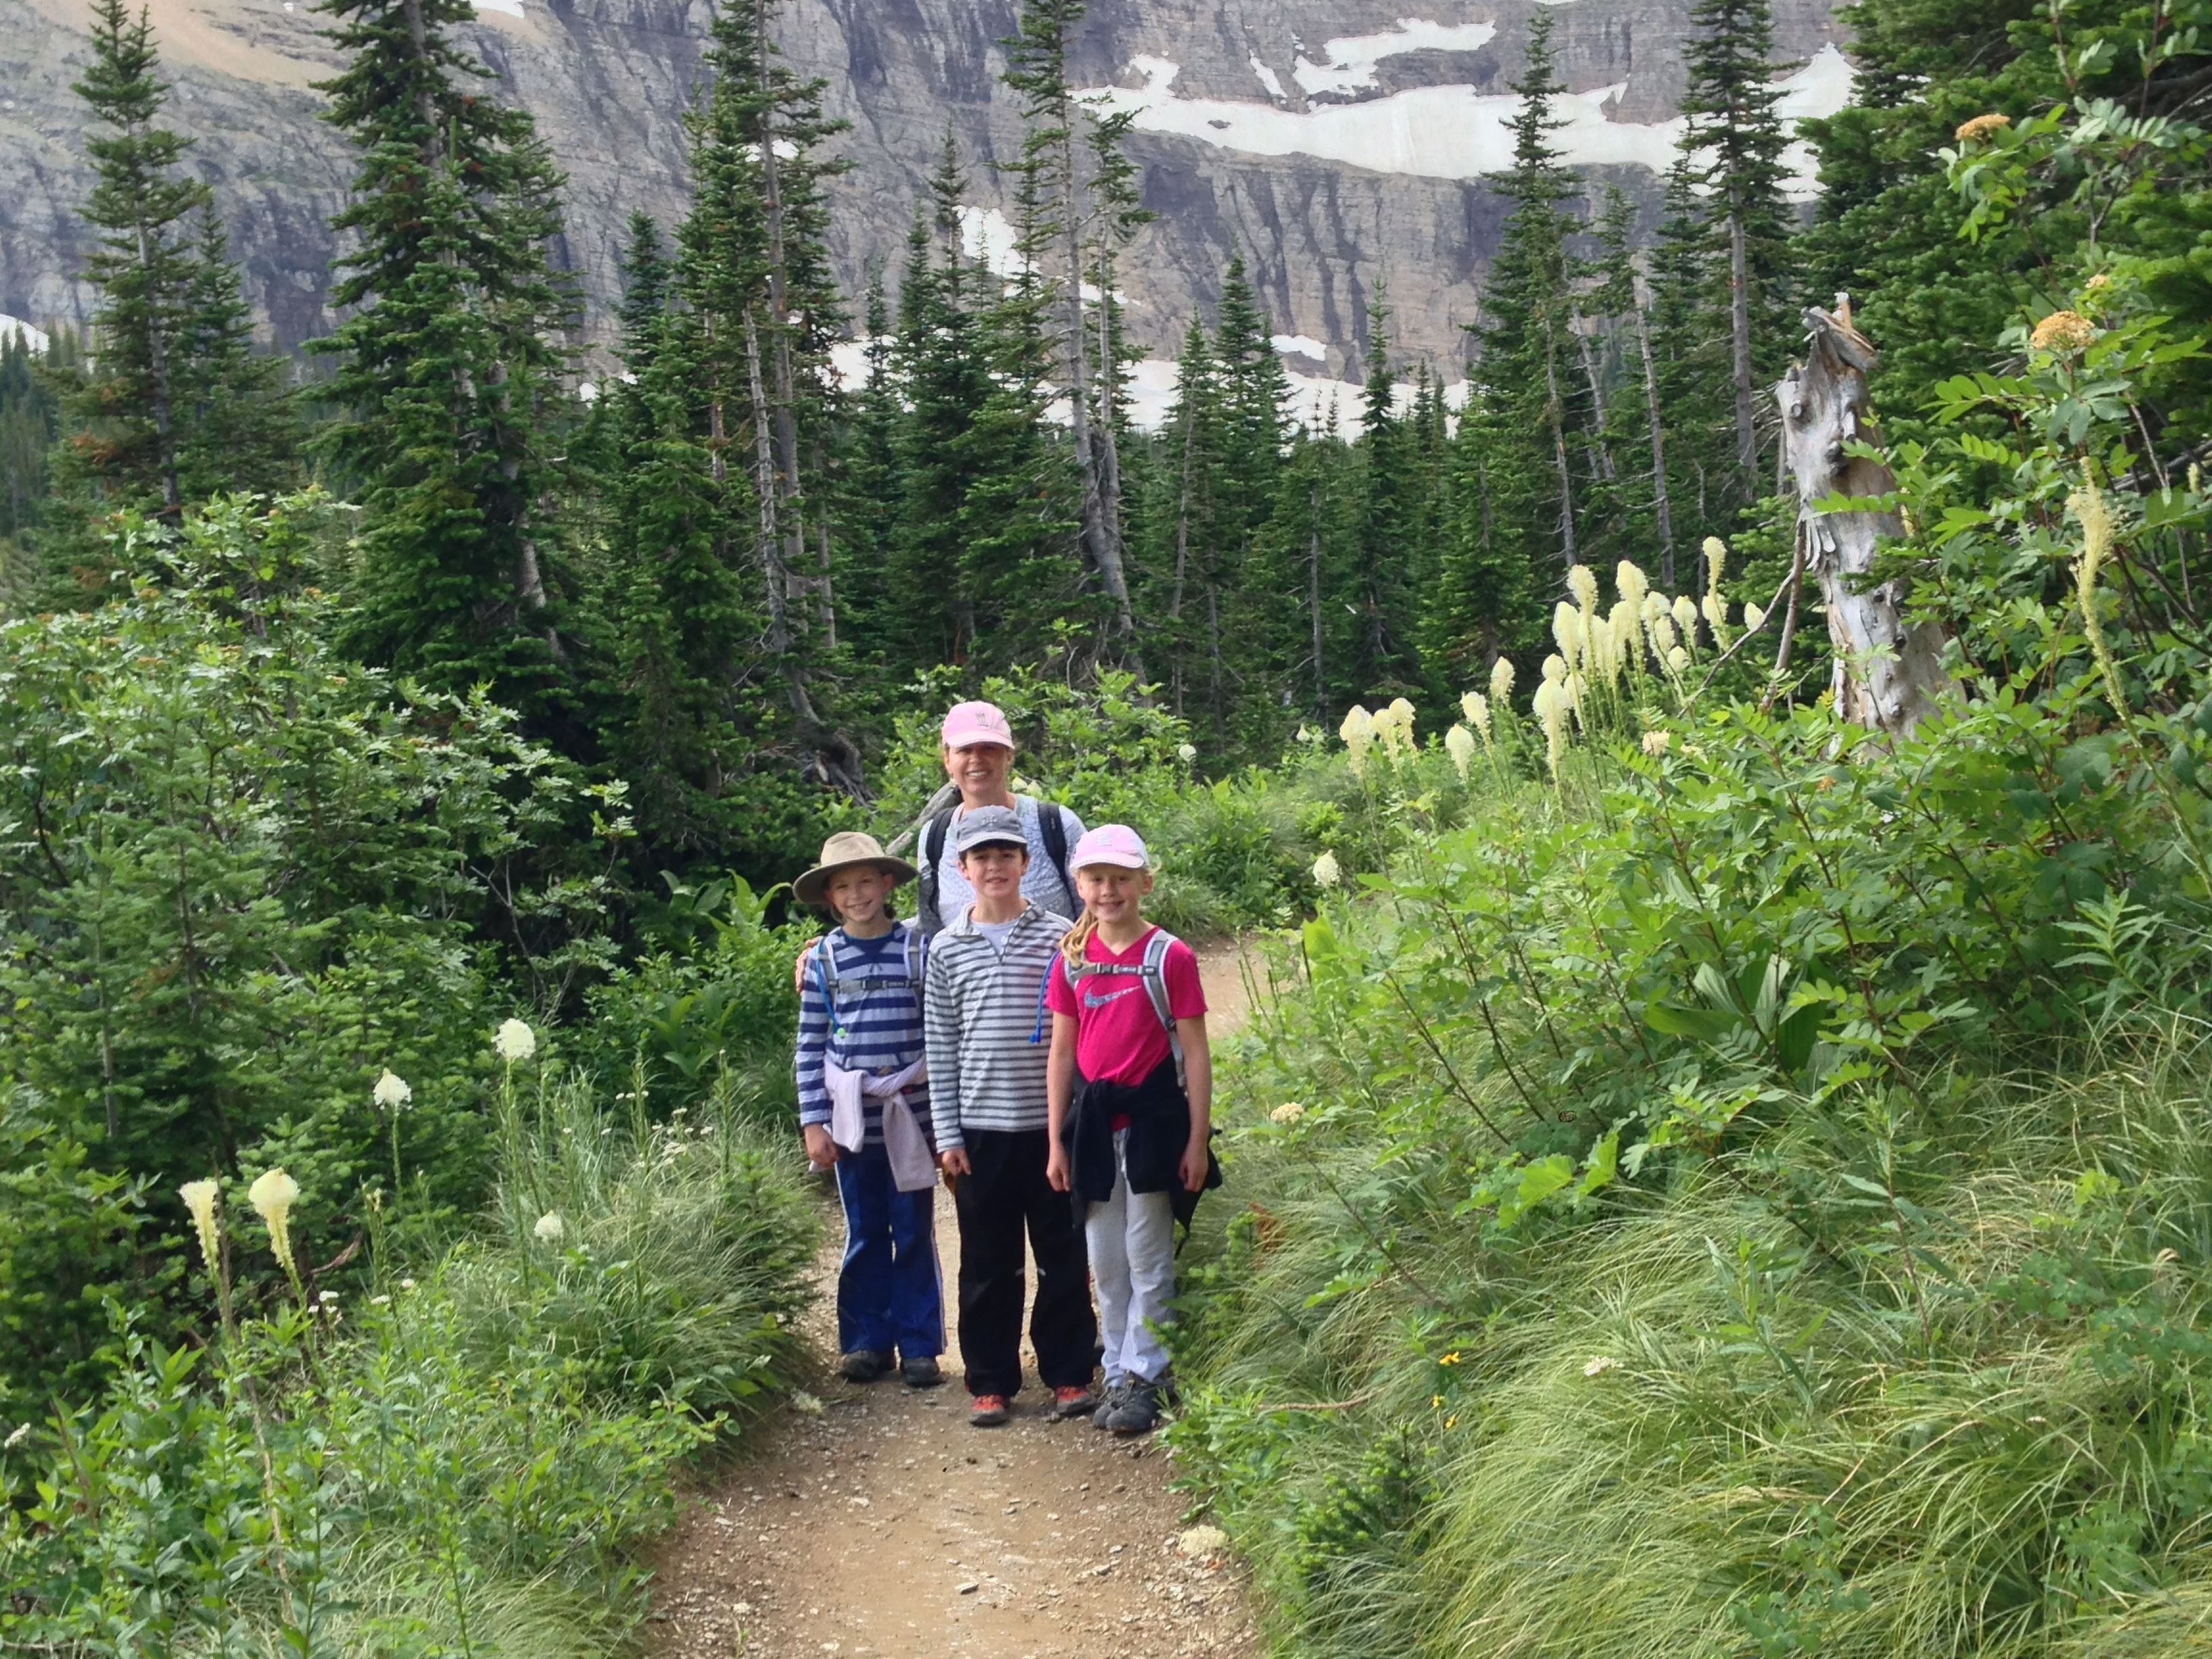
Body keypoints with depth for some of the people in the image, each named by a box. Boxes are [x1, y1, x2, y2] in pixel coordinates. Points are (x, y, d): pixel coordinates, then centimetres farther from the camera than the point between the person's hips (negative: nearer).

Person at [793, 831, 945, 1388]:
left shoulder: (919, 949, -1)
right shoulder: (823, 960, 3)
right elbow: (811, 1047, 5)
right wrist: (813, 1123, 0)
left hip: (911, 1111, -1)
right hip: (851, 1115, 1)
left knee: (914, 1232, 4)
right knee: (865, 1234, 9)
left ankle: (919, 1345, 13)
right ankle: (867, 1341, 19)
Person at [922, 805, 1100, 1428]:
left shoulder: (1059, 937, 0)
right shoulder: (947, 948, 3)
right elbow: (940, 1047, 5)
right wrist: (948, 1135, 2)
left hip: (1053, 1123, -1)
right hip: (980, 1129, 1)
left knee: (1064, 1258, 7)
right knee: (988, 1264, 9)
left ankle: (1069, 1373, 20)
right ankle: (990, 1382, 20)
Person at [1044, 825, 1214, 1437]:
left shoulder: (1170, 957, -7)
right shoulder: (1072, 960, 5)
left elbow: (1195, 1053, -5)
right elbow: (1062, 1053, 9)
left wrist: (1198, 1139, -8)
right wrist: (1057, 1141, 8)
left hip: (1153, 1113, -4)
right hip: (1094, 1116, 4)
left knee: (1148, 1256, 1)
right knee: (1105, 1260, 11)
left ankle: (1143, 1379, 11)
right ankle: (1118, 1374, 22)